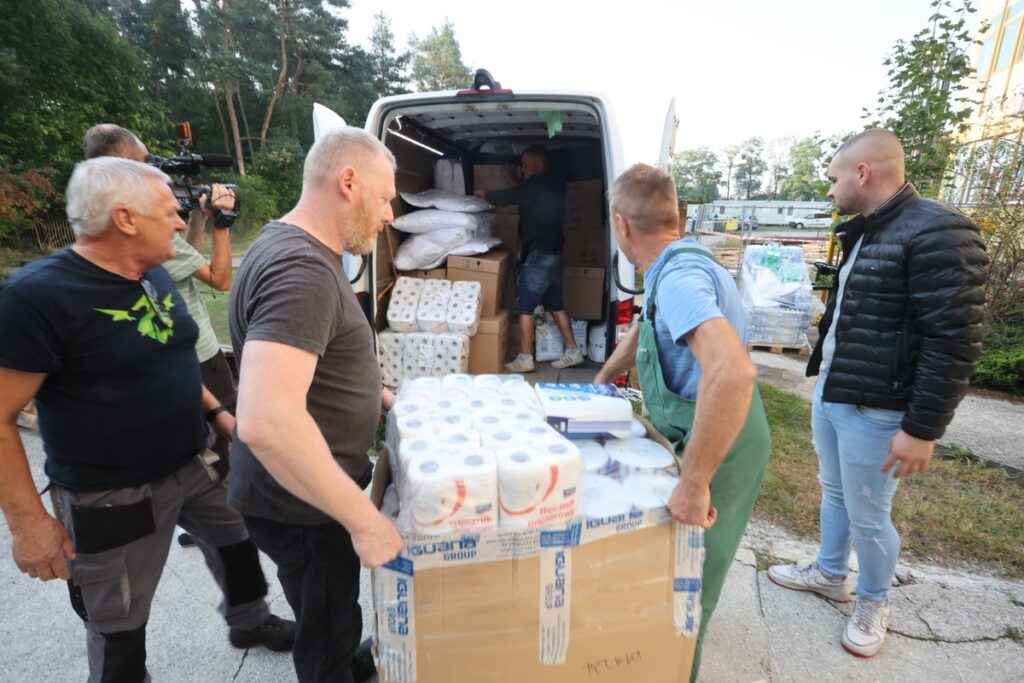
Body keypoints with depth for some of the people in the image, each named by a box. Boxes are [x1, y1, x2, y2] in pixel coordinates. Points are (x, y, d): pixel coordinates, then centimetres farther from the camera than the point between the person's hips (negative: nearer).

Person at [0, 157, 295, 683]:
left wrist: (216, 413, 7)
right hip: (111, 496, -7)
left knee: (238, 537, 25)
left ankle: (249, 622, 52)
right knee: (119, 625, 13)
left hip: (194, 464, 8)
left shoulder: (153, 274, 2)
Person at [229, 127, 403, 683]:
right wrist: (364, 519, -31)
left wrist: (376, 397, 13)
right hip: (300, 505, -9)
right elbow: (266, 420, -39)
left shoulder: (295, 248, 6)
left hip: (314, 488, 10)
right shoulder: (301, 270, -28)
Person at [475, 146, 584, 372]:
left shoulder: (533, 185, -9)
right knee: (555, 305, 14)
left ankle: (525, 359, 0)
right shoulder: (556, 186, 13)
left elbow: (504, 198, 0)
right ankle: (573, 351, 16)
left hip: (538, 254, -8)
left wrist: (483, 193, 17)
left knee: (525, 307, -3)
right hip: (555, 253, 8)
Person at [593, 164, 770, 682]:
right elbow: (645, 330, 21)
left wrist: (693, 483, -41)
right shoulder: (673, 267, 3)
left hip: (720, 441, -10)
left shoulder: (679, 277, -30)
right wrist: (597, 386, 22)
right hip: (702, 431, 10)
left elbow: (733, 370, -45)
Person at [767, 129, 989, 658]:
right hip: (828, 394, 9)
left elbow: (954, 342, -20)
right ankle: (829, 574, 40)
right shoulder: (863, 233, 11)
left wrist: (922, 428, -20)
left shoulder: (937, 233, -18)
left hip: (872, 410, -8)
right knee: (834, 493, 21)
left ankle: (874, 603, 31)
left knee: (868, 516, 7)